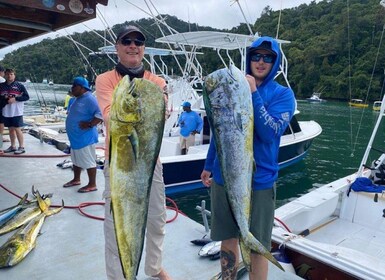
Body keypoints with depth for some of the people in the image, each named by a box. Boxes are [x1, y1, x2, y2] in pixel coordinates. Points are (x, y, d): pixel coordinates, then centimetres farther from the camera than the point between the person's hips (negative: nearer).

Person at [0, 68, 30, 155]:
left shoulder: (19, 85, -4)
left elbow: (26, 97, -6)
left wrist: (15, 99, -17)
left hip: (17, 112, -5)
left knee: (17, 129, -4)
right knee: (11, 129, 12)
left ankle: (21, 147, 4)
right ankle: (13, 146, 23)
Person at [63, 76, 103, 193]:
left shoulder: (89, 99, -19)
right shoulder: (78, 99, 13)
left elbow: (100, 114, -27)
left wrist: (89, 125, -26)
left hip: (85, 137, -11)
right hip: (75, 136, 11)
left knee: (88, 161, -2)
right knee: (76, 159, 21)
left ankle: (92, 185, 8)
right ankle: (76, 179, 36)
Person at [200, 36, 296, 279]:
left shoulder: (282, 94, -4)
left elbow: (270, 133, -20)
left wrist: (253, 93, -22)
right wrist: (209, 165, 16)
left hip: (259, 181, -3)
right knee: (228, 239, 18)